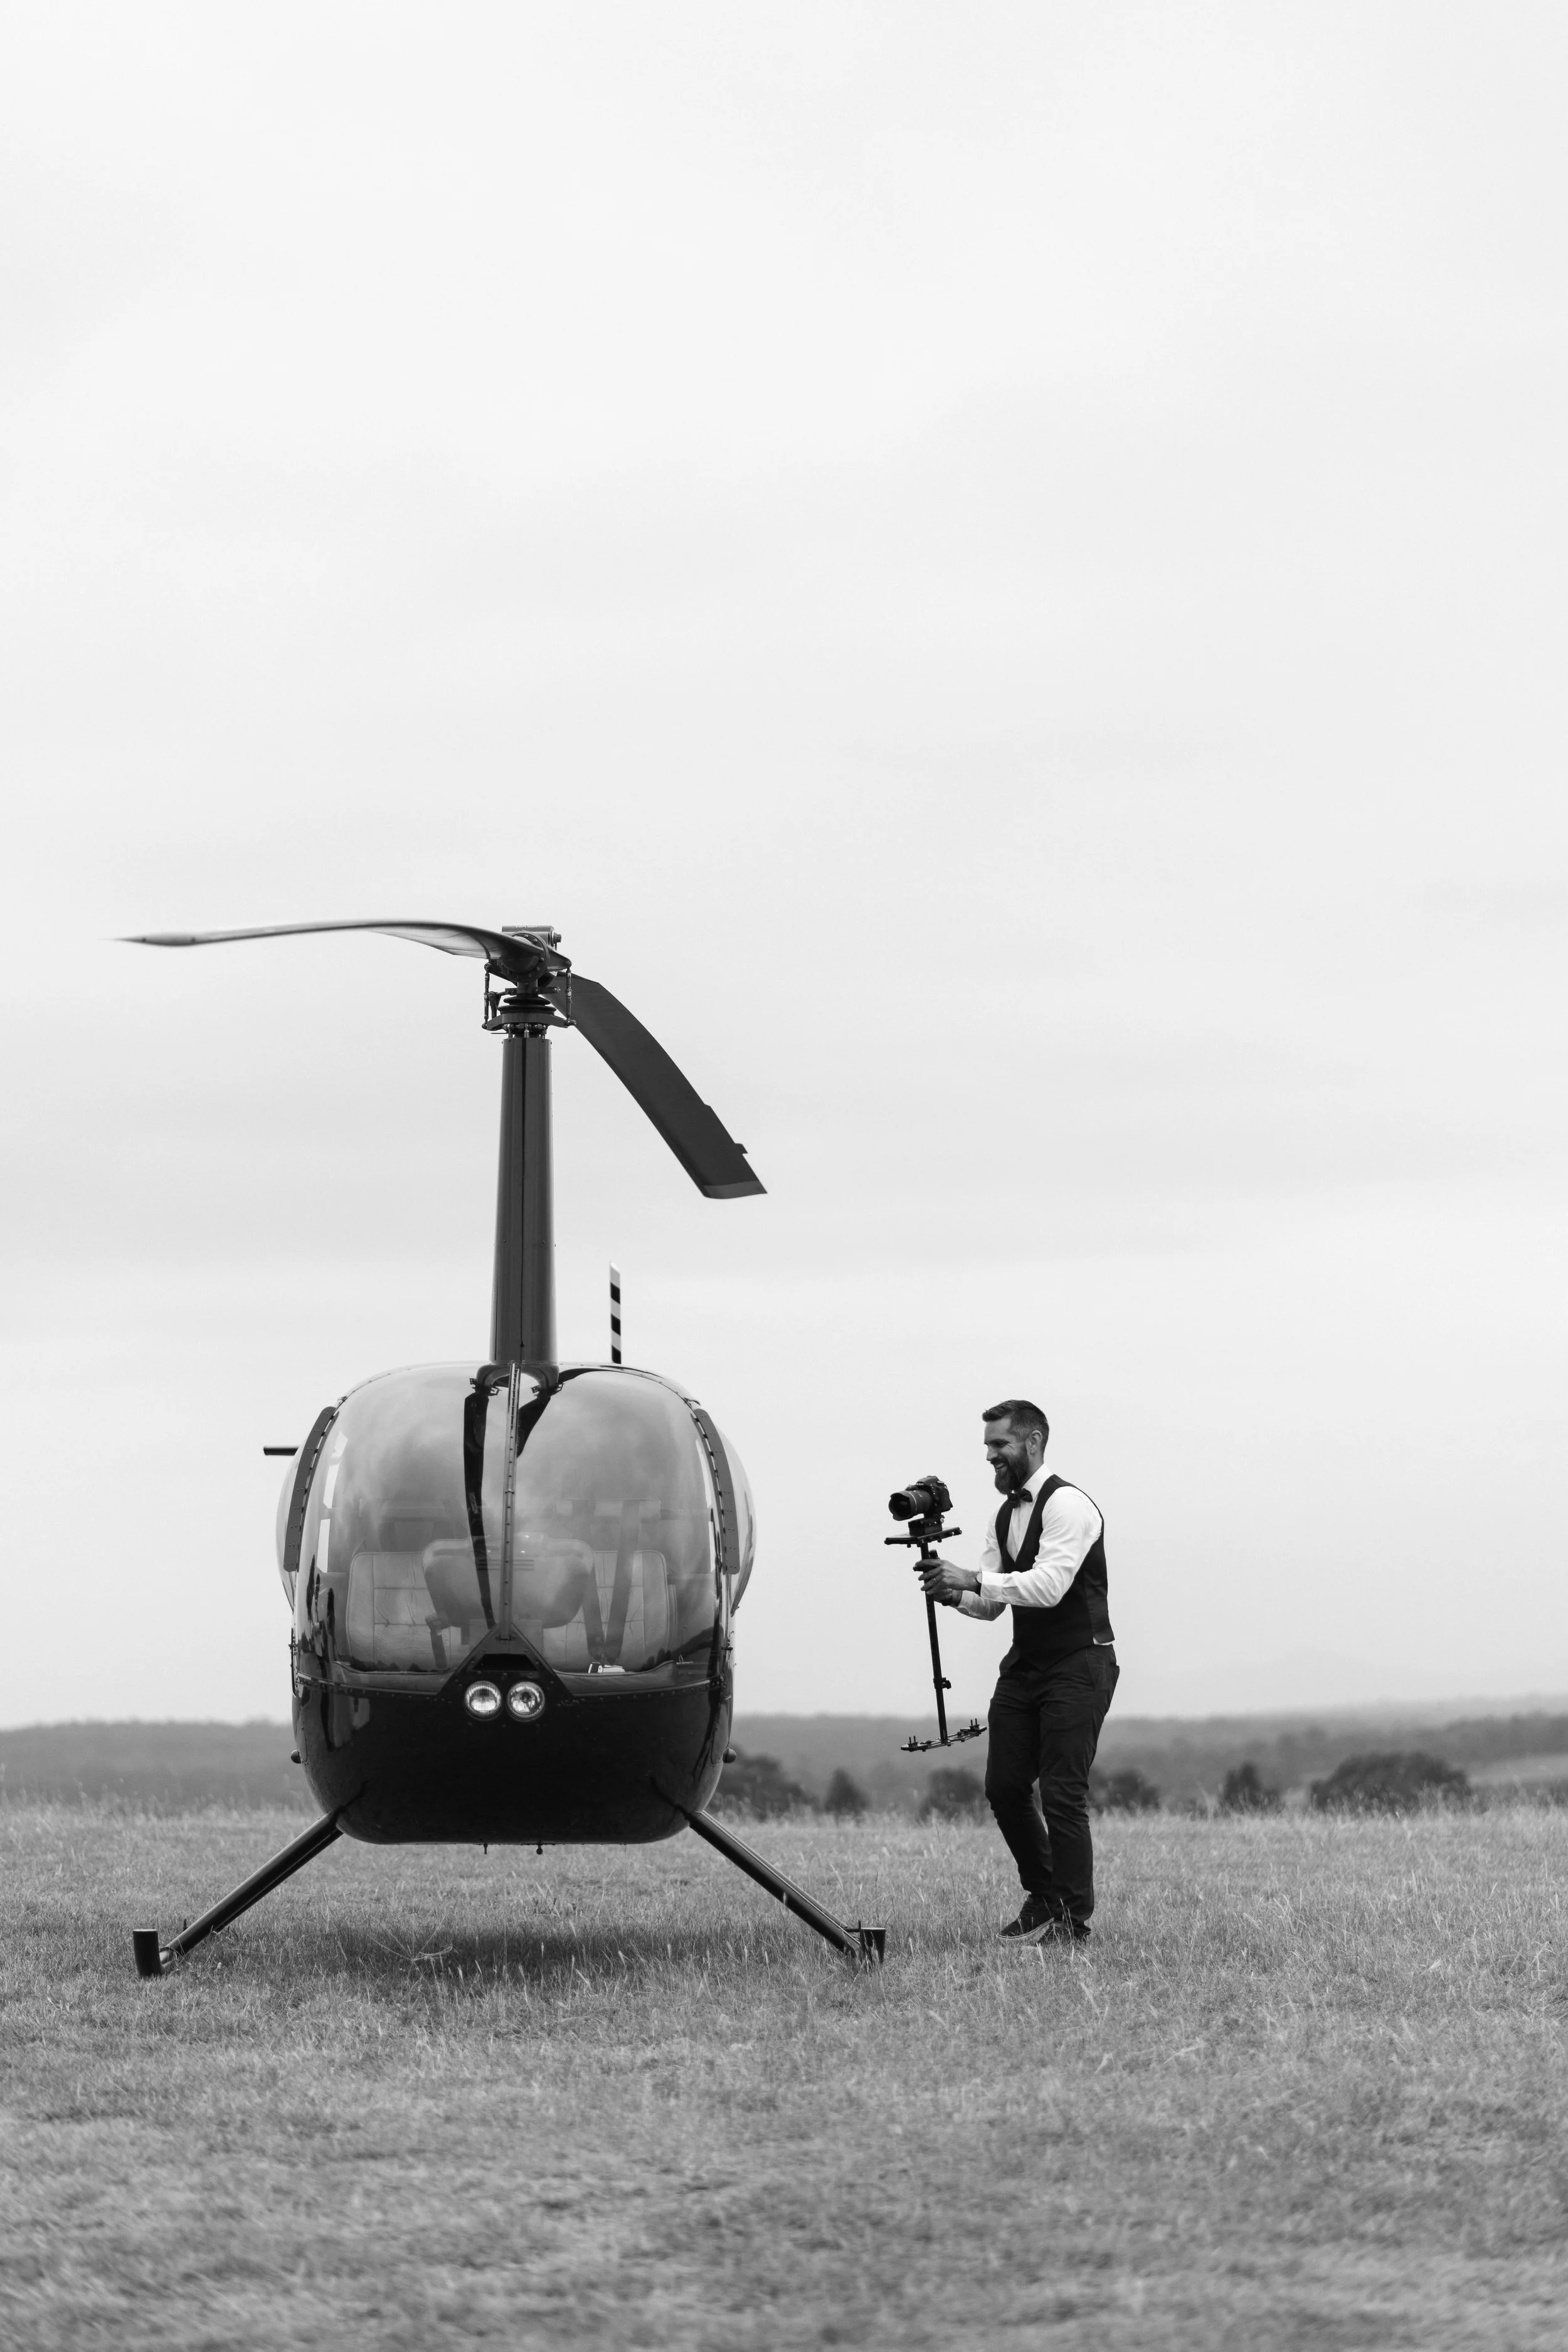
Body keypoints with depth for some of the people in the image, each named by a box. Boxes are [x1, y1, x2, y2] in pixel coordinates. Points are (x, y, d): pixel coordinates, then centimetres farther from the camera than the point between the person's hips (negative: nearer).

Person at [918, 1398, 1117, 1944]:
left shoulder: (1066, 1505, -14)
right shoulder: (1006, 1515, 13)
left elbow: (1049, 1585, -27)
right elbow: (990, 1603, 11)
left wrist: (974, 1580, -32)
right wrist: (954, 1591, -11)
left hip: (1077, 1667, -8)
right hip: (1025, 1664, 8)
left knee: (1062, 1795, -10)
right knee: (1004, 1786, 6)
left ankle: (1073, 1924, -3)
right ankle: (1043, 1897, 24)